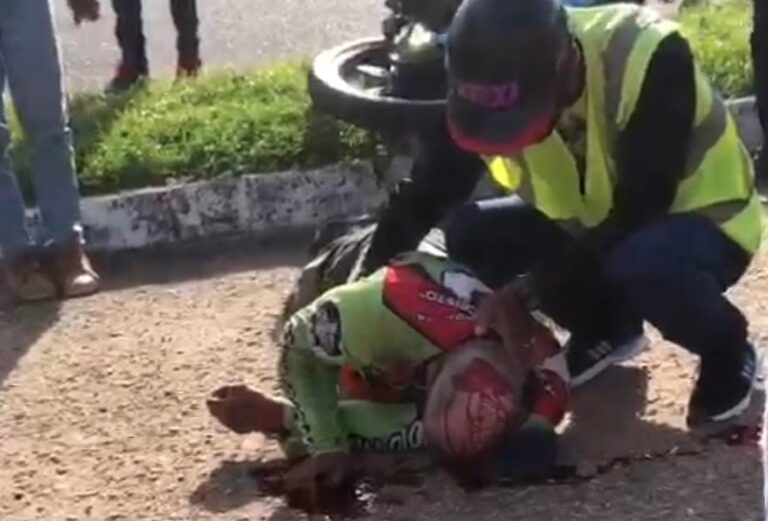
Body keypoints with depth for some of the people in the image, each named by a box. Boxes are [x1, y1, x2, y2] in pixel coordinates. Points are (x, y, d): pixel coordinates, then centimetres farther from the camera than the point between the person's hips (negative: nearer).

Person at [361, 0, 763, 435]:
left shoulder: (649, 58, -33)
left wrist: (535, 286, -32)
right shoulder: (494, 87, -18)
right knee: (470, 234, -12)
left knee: (642, 266, -38)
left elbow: (641, 211, -31)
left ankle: (727, 349, -5)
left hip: (700, 218, -5)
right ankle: (606, 328, 9)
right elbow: (426, 192, -11)